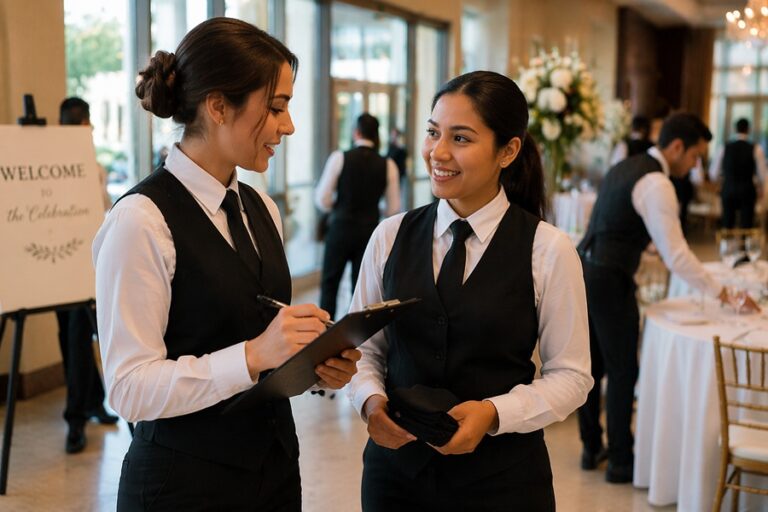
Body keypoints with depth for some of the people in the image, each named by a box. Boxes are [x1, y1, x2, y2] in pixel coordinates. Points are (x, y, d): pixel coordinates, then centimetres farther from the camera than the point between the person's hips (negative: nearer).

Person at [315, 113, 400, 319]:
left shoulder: (339, 158, -10)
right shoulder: (388, 165, -4)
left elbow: (322, 200, -7)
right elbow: (393, 209, 1)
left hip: (341, 227, -2)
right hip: (370, 229, 2)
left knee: (329, 283, 12)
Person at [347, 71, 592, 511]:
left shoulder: (549, 251, -9)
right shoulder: (390, 237, 0)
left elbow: (571, 375, -5)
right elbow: (366, 347, 6)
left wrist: (494, 413, -19)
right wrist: (371, 399, -13)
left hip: (502, 477, -2)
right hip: (397, 465, 3)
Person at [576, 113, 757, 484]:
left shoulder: (627, 166, 14)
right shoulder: (656, 184, -15)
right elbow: (676, 255, -20)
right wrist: (722, 293, -13)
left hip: (586, 270, 9)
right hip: (610, 282, -9)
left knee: (593, 367, 17)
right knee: (623, 372, 3)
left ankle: (592, 448, 29)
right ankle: (620, 461, 14)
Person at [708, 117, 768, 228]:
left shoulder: (724, 148, -3)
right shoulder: (756, 149, -7)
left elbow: (713, 176, 2)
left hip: (728, 191, 2)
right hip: (747, 192, -2)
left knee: (727, 225, 10)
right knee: (746, 226, 4)